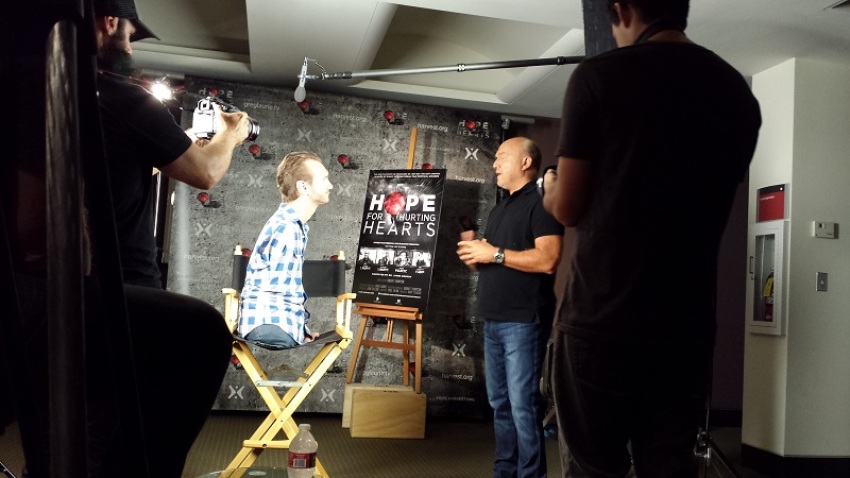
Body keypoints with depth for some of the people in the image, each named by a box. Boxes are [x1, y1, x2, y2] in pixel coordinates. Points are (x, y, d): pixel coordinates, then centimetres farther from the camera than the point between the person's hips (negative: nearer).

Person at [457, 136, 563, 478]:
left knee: (523, 405, -5)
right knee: (500, 403, 13)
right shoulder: (499, 210, 20)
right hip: (493, 320, 9)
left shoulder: (541, 203, -7)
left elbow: (547, 260, -20)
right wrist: (475, 254, 2)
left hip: (523, 321, -9)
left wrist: (494, 253, -16)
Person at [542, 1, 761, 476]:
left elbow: (569, 208, -5)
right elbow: (705, 205, 15)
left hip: (603, 317, -4)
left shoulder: (599, 75, -6)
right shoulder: (740, 93, 7)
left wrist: (550, 191, 18)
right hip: (688, 323, 4)